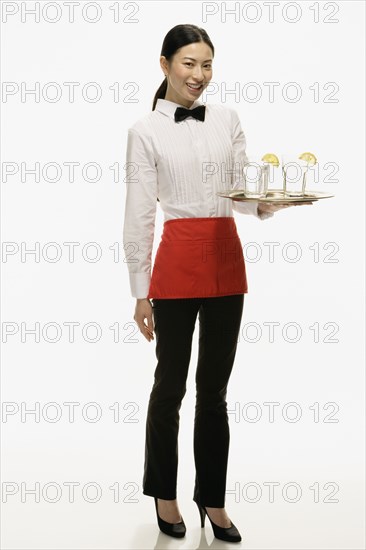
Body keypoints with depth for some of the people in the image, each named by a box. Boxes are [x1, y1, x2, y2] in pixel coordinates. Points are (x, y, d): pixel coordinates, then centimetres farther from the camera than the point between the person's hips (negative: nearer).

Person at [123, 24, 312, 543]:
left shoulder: (227, 118, 11)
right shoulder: (146, 130, -1)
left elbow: (241, 188, 10)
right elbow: (139, 213, -3)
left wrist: (266, 205, -14)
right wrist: (141, 291, -5)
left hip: (227, 258, 4)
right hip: (177, 261, -3)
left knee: (215, 387, 11)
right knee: (171, 383, 8)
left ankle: (213, 500, 24)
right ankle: (164, 494, 28)